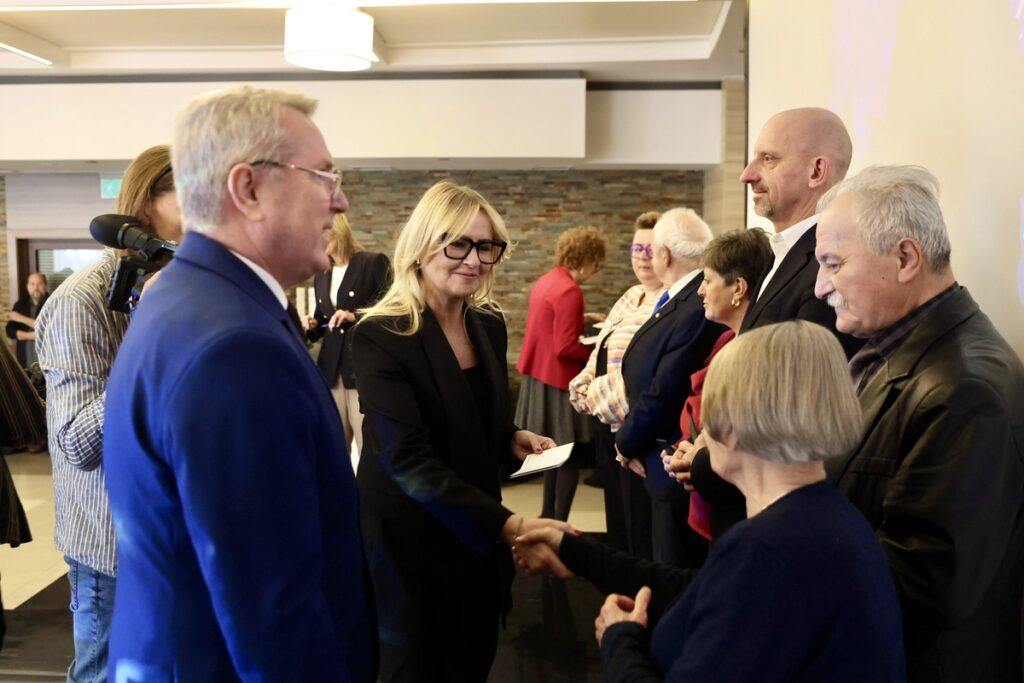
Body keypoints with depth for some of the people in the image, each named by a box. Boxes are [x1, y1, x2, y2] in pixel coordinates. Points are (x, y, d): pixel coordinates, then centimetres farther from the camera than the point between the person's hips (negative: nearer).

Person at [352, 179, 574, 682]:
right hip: (410, 543, -6)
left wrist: (513, 439, -6)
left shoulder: (489, 326, 2)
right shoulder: (380, 337, -20)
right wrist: (509, 524, -33)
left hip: (478, 538, 6)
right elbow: (409, 461, -27)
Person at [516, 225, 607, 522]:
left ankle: (548, 516, 28)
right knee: (570, 453, 0)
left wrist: (581, 320, 17)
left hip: (538, 375, 10)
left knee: (555, 450, 19)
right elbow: (565, 348, -23)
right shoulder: (570, 291, -20)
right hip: (558, 380, -10)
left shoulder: (545, 281, 9)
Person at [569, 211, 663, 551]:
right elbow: (601, 353, 17)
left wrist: (600, 396, -16)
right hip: (610, 425, 9)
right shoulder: (631, 296, 13)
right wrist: (584, 389, 1)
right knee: (617, 514, 19)